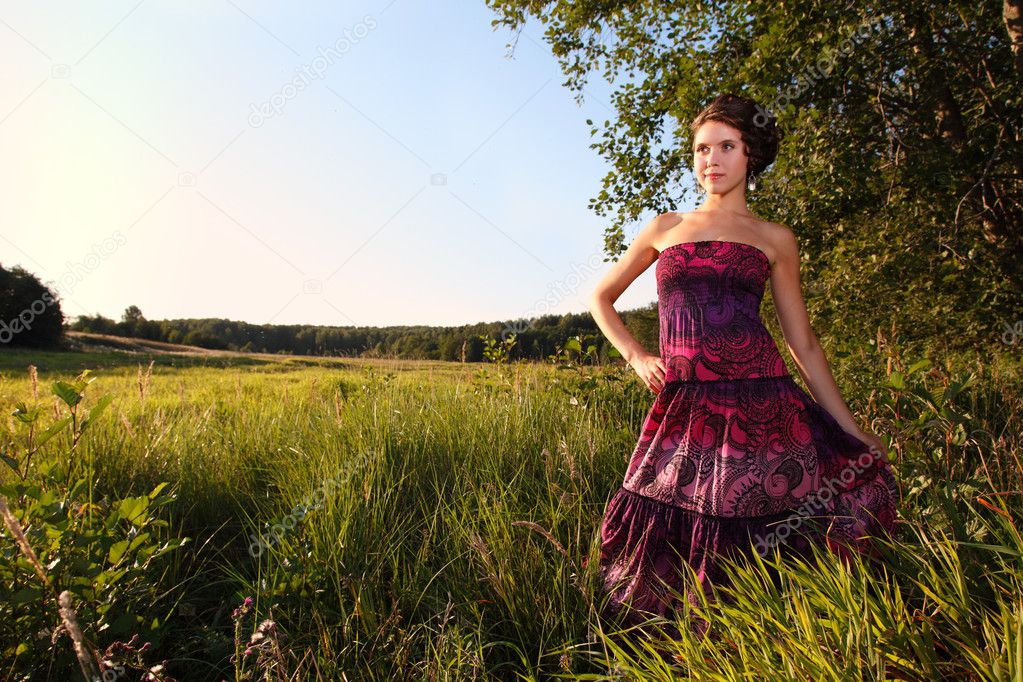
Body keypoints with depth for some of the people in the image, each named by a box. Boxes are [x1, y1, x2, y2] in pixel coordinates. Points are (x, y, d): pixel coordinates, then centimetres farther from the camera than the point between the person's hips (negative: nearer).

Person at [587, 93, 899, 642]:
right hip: (683, 410, 1)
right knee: (678, 545, 5)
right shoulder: (665, 229, 15)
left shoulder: (775, 240, 12)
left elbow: (804, 344, 11)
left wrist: (853, 431, 6)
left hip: (762, 405, -1)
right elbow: (601, 297, 23)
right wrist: (636, 356, 7)